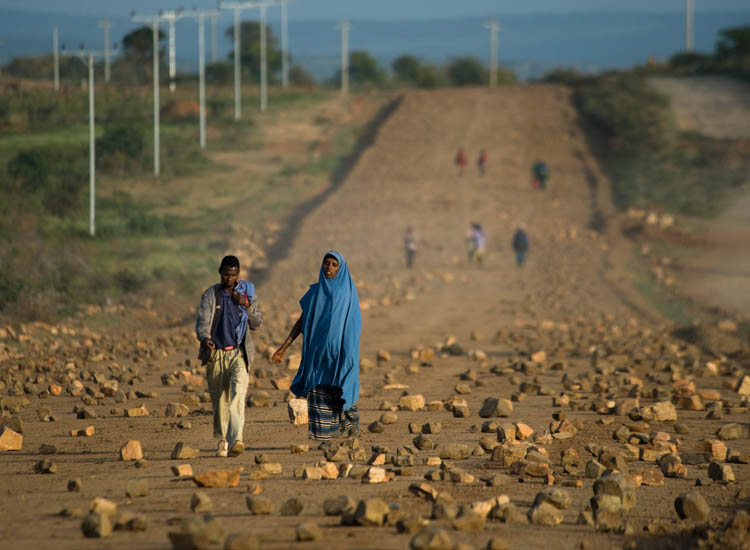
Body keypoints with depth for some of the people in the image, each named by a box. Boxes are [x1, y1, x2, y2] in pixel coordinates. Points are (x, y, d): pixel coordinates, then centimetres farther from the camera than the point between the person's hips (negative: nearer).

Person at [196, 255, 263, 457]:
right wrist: (205, 338, -28)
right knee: (219, 400, 4)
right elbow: (202, 322, -6)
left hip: (239, 353, -1)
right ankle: (222, 441, 20)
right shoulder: (210, 295, 4)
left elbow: (257, 324, 7)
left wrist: (247, 305, -11)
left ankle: (236, 439, -33)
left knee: (238, 391, -22)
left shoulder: (248, 293, 8)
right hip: (216, 354, 1)